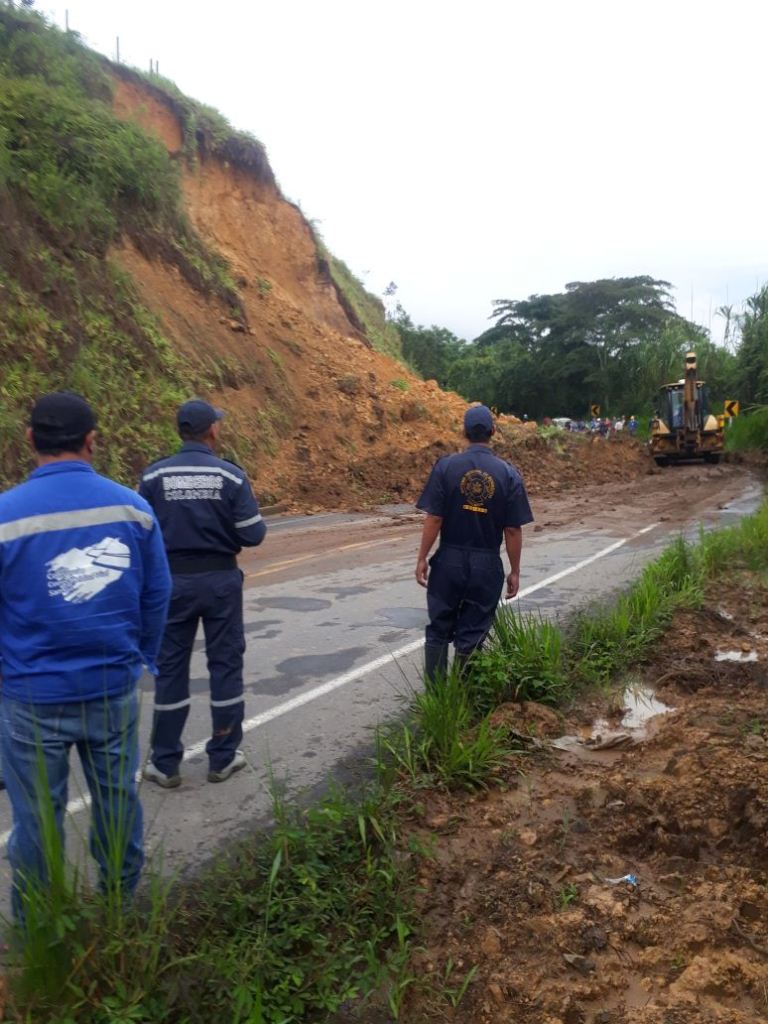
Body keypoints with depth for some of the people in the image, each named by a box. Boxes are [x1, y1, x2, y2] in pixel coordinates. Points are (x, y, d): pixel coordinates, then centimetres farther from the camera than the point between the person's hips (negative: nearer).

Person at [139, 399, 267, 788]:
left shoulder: (154, 475, -6)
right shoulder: (231, 475, -9)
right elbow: (253, 534, -10)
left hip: (173, 580, 1)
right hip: (220, 579, -1)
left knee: (171, 669, 11)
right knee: (226, 664, 12)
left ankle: (164, 764, 19)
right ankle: (223, 757, 21)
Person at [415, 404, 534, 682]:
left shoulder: (445, 466, -7)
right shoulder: (508, 474, -5)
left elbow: (433, 519, -8)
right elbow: (513, 530, -4)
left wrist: (422, 558, 0)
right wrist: (515, 571, 6)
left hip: (449, 560, 0)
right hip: (487, 565, 0)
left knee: (439, 630, 13)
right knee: (471, 636, 10)